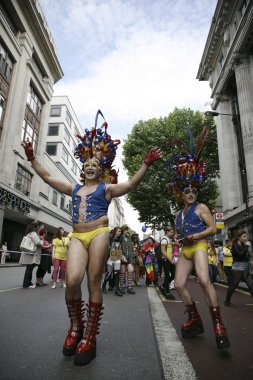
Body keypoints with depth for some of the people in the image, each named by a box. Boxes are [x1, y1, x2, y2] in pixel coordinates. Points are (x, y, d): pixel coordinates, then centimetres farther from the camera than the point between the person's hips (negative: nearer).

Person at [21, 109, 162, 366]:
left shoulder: (106, 188, 9)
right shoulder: (74, 189, 21)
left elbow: (131, 184, -5)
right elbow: (47, 177, 24)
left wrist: (146, 164, -16)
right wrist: (32, 159, 24)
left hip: (99, 235, -3)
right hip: (77, 237, 3)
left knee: (93, 284, -3)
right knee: (72, 281, -16)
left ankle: (89, 338, 10)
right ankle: (75, 325, 12)